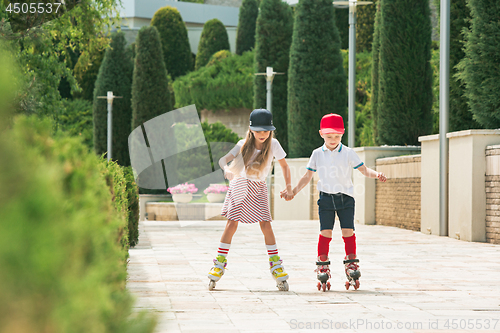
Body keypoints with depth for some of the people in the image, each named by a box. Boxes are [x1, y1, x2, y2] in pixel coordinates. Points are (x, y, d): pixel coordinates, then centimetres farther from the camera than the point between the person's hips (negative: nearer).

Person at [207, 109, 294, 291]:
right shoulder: (243, 145, -12)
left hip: (258, 188, 1)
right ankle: (219, 266, 0)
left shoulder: (273, 145, -10)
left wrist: (289, 188, -10)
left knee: (265, 225, -9)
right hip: (239, 186, -1)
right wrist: (226, 169, -43)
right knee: (232, 223, -7)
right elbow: (223, 160, -19)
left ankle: (277, 267, 0)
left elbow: (284, 166, 0)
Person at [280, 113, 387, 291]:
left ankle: (351, 263, 6)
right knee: (325, 231, -4)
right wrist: (293, 192, 4)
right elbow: (307, 177, 11)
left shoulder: (348, 153, 1)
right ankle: (323, 265, 3)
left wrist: (376, 174, -22)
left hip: (346, 197, -1)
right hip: (326, 197, 1)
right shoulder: (317, 154, 6)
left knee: (348, 230, -5)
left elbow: (364, 170, -2)